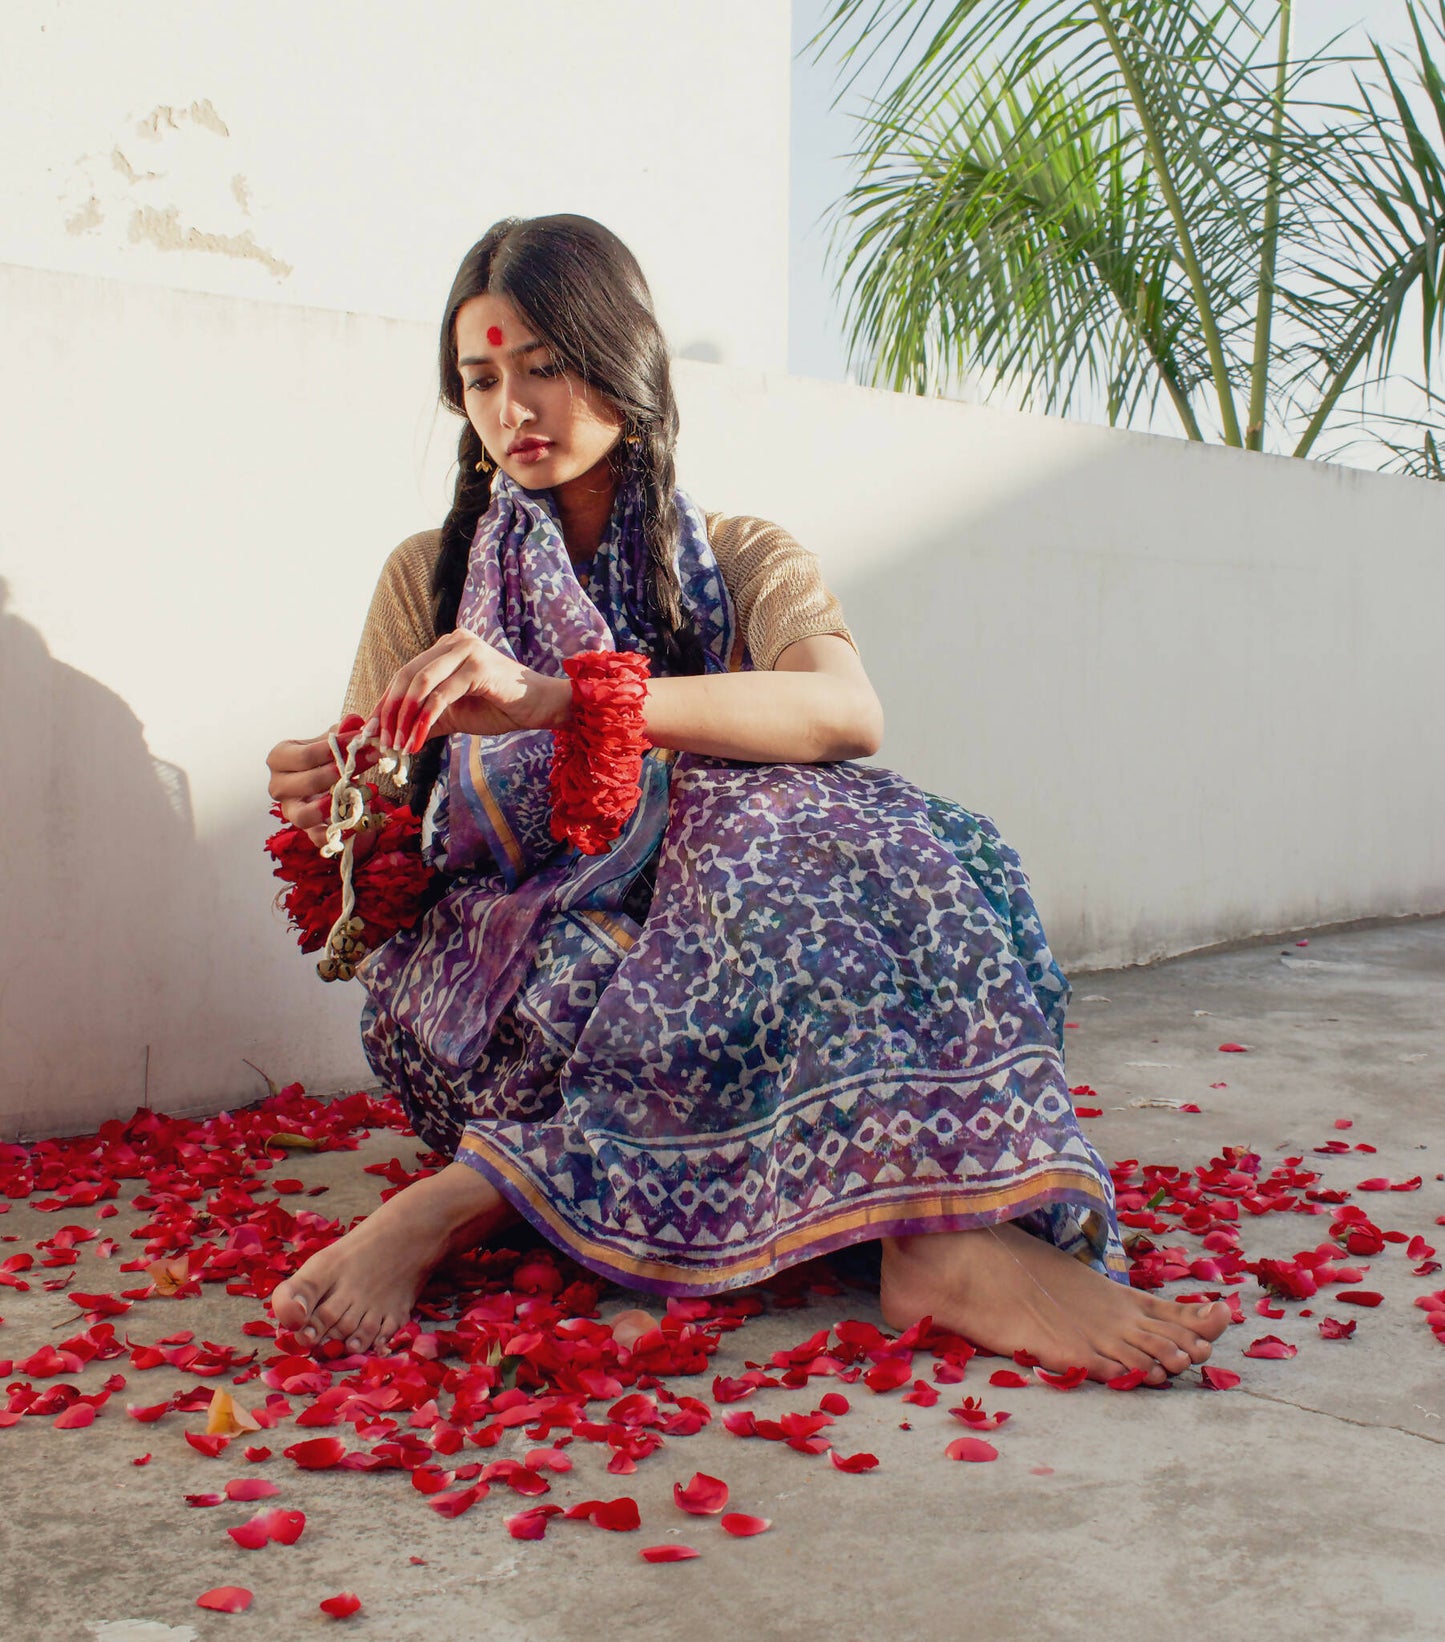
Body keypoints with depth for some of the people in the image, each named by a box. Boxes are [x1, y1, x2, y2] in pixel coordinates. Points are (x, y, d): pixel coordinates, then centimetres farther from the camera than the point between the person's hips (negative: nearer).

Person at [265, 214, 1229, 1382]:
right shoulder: (430, 577, 13)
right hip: (492, 973, -1)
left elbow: (847, 711, -17)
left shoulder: (742, 562, 10)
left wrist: (557, 695, -29)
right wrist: (326, 814, -20)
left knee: (834, 827, -30)